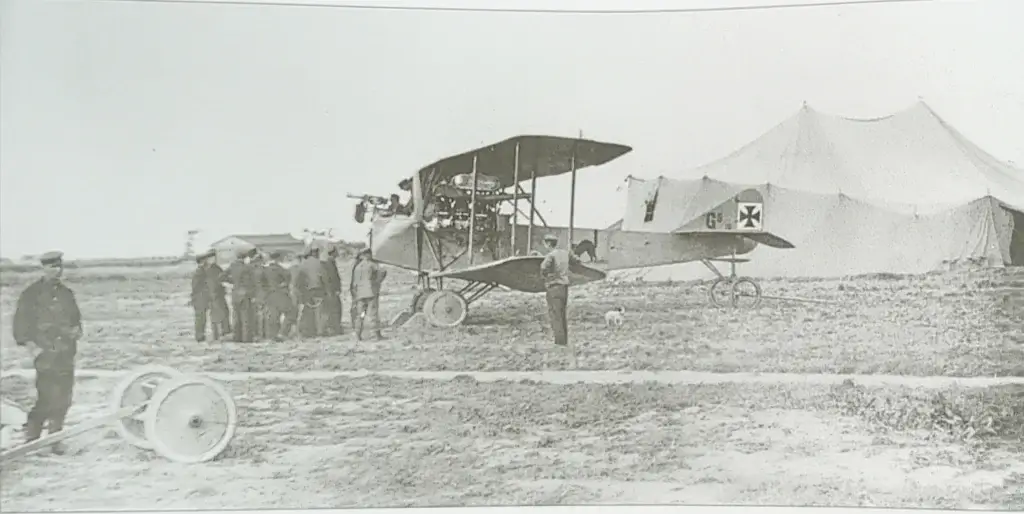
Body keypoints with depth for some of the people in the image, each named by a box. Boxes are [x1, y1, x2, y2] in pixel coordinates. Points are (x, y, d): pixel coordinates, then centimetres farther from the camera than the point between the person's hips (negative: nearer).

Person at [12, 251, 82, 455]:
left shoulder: (66, 293, 14)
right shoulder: (32, 293, -2)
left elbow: (76, 318, 24)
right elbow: (20, 324, -3)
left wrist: (76, 330, 2)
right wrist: (33, 347, -12)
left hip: (66, 353, 5)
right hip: (45, 353, -5)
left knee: (63, 399, 6)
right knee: (48, 398, -11)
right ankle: (31, 435, 7)